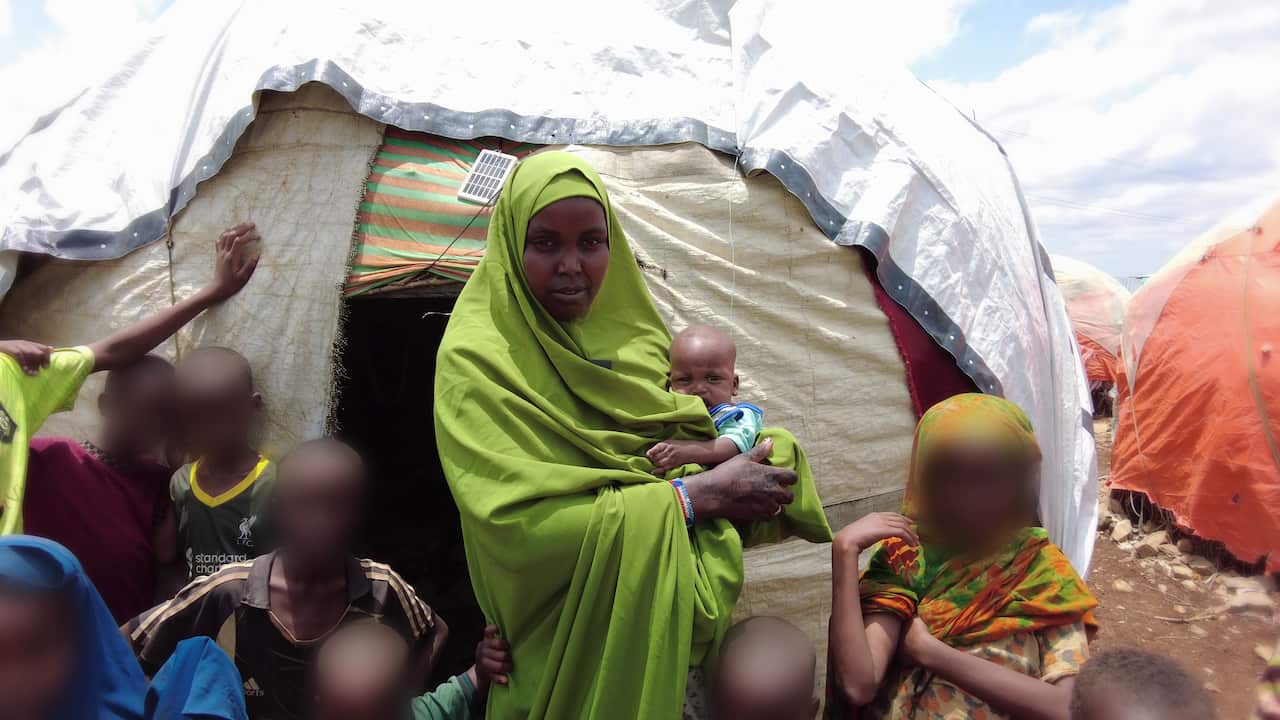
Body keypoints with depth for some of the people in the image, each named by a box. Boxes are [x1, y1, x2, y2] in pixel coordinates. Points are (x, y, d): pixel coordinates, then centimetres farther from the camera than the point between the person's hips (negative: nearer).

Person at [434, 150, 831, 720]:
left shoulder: (631, 330, 4)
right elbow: (517, 523, -24)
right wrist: (697, 496, -23)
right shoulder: (475, 359, -15)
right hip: (565, 646, -6)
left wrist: (758, 454, -14)